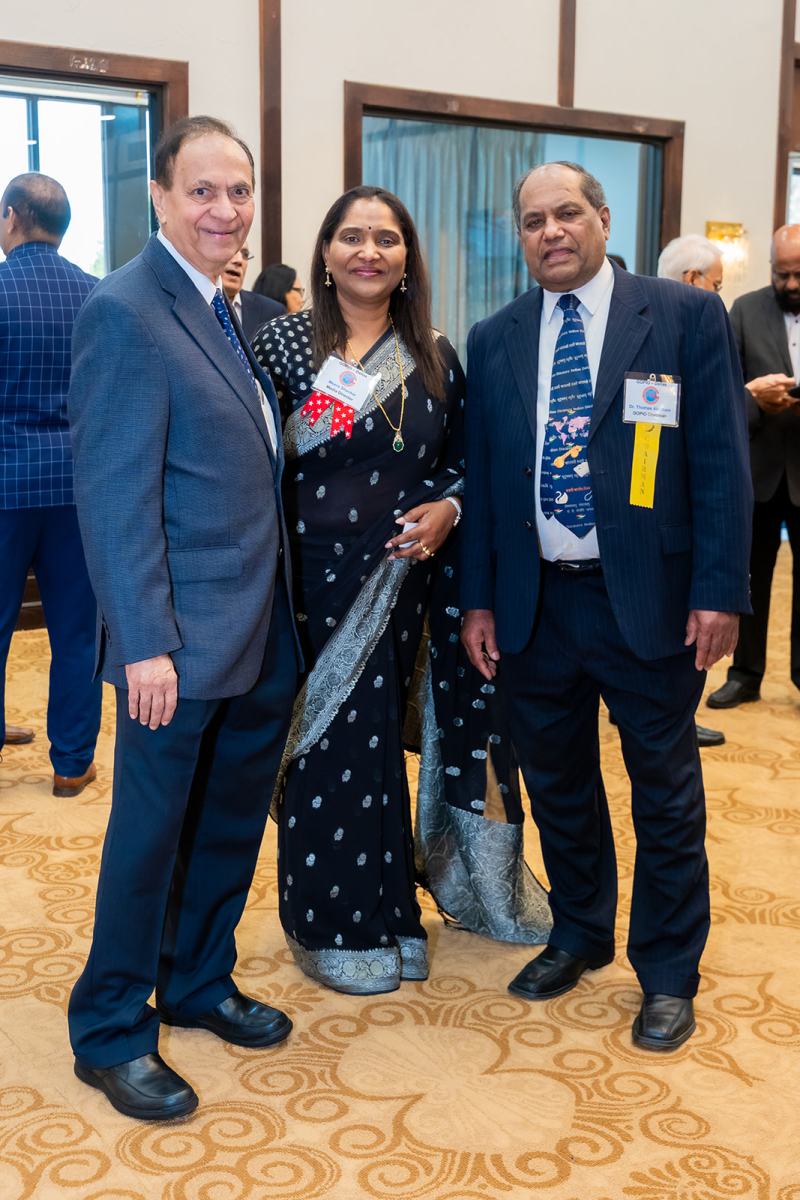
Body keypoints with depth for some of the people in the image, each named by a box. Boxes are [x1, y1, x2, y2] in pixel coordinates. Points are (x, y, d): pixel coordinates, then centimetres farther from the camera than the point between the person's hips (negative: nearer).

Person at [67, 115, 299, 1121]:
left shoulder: (229, 308, 12)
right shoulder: (124, 312, -14)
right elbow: (115, 494, -19)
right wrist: (145, 644, -21)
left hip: (262, 633, 8)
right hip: (183, 641, -8)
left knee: (232, 823, 18)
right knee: (150, 833, 6)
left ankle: (199, 984, 38)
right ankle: (110, 1032, 24)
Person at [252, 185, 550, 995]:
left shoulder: (434, 356, 7)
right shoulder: (284, 342, -3)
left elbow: (460, 459, 13)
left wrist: (446, 507, -6)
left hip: (403, 580, 3)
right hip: (314, 582, -3)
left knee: (380, 738, 13)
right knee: (328, 747, 4)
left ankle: (384, 910, 30)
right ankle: (334, 926, 22)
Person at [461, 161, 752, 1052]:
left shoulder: (686, 316, -3)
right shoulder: (493, 341, 7)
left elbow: (720, 461, -6)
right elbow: (480, 477, 9)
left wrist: (719, 592, -12)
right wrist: (478, 599, 5)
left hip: (649, 601, -3)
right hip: (534, 602, 4)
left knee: (664, 791, 8)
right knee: (557, 782, 17)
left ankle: (668, 974, 26)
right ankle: (579, 934, 39)